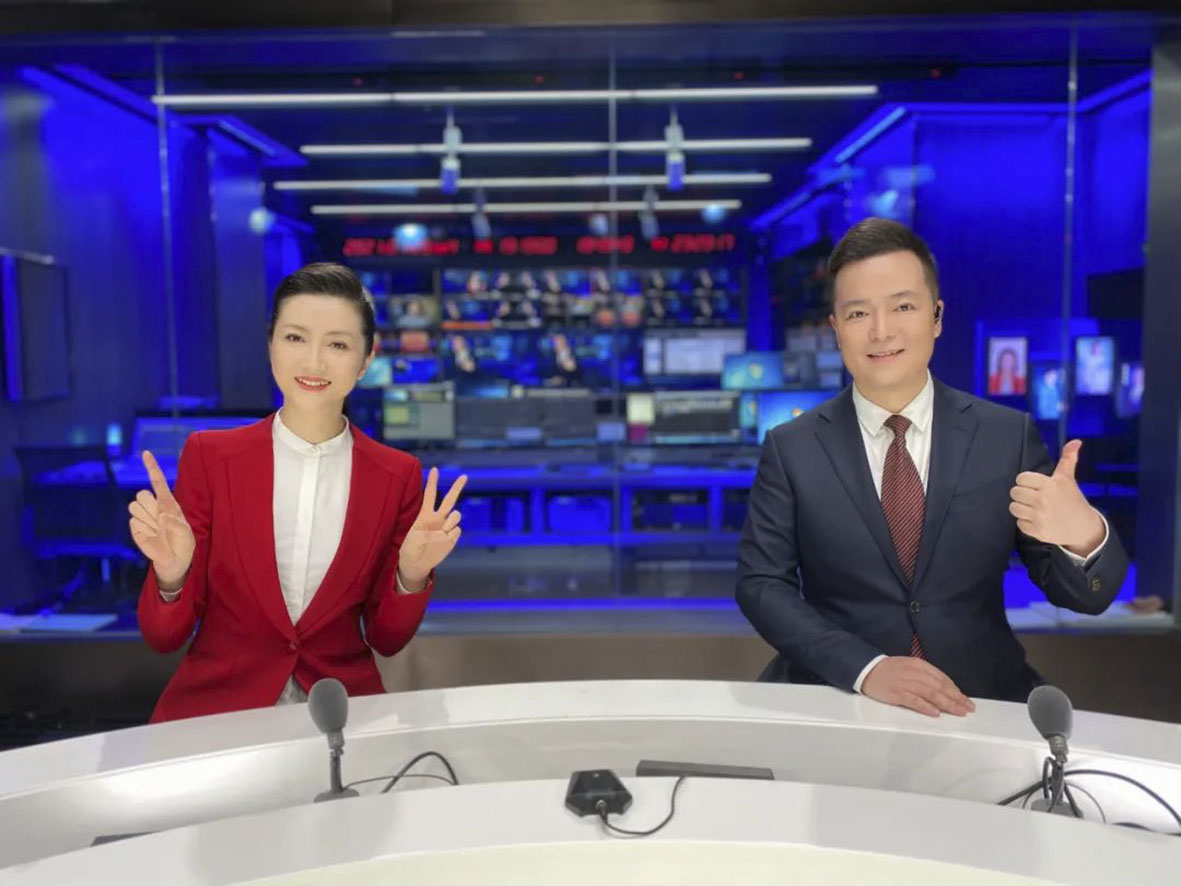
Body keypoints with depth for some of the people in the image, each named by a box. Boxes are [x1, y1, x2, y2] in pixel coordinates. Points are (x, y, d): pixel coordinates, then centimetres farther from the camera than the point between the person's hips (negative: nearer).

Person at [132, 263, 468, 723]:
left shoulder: (399, 476, -2)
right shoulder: (208, 456, -5)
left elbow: (386, 638, 4)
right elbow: (164, 636, -1)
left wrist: (412, 575, -15)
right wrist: (170, 575, -21)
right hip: (215, 709, -1)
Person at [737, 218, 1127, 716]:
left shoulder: (1010, 436, 1)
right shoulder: (790, 449, 0)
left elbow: (1084, 596, 2)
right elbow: (760, 584, -4)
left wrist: (1085, 536, -21)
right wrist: (866, 667, -18)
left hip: (982, 702, 2)